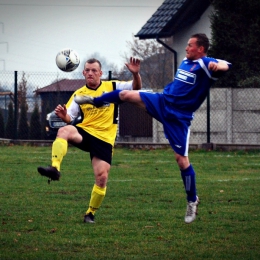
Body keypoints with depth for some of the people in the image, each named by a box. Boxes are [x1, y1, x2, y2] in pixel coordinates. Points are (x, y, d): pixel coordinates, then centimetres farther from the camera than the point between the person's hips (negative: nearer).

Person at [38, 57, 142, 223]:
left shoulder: (112, 87, 5)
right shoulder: (79, 94, 8)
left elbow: (136, 88, 3)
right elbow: (70, 117, 3)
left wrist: (135, 74, -18)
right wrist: (63, 115, -21)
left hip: (105, 139, -1)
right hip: (84, 132, 1)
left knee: (102, 177, -10)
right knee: (64, 131, -33)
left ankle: (91, 213, 11)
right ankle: (55, 168, -47)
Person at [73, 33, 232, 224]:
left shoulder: (205, 64, -15)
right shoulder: (185, 62, 9)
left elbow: (225, 65, -37)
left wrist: (217, 66, -58)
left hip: (178, 117, -6)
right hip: (162, 102, 6)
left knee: (181, 158, -5)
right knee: (126, 95, 0)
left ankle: (192, 201, 10)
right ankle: (96, 101, 30)